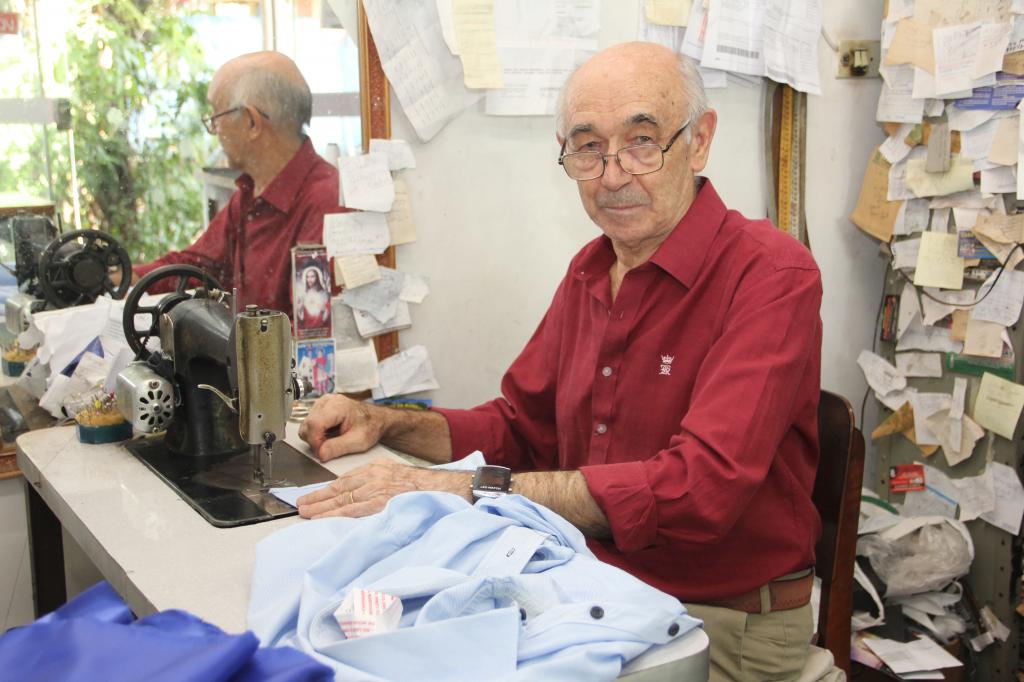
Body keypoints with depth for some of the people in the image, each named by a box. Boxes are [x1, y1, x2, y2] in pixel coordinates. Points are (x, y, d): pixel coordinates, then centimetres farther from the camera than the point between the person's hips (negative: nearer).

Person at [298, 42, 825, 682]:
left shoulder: (769, 273, -17)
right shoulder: (589, 271, 9)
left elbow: (702, 487, -29)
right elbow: (522, 426, 18)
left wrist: (462, 490, -30)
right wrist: (386, 424, 0)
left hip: (727, 629, -6)